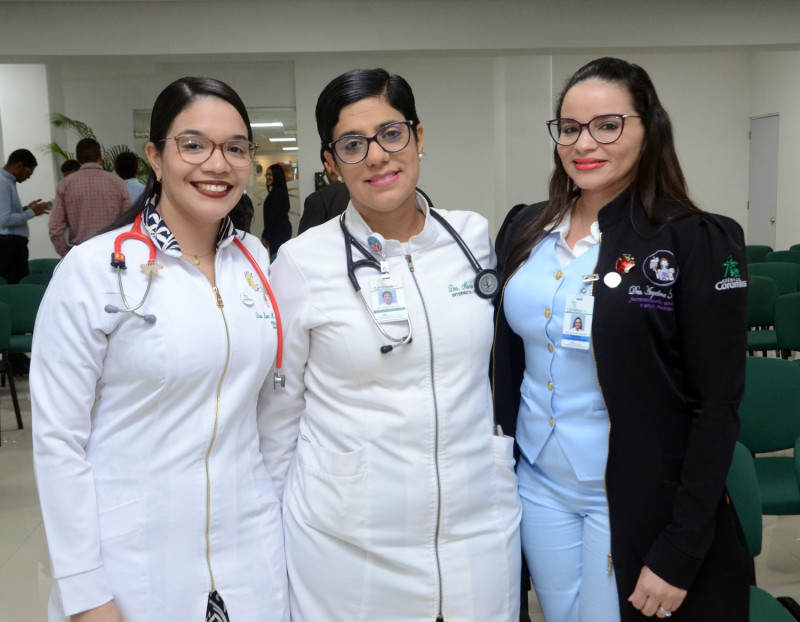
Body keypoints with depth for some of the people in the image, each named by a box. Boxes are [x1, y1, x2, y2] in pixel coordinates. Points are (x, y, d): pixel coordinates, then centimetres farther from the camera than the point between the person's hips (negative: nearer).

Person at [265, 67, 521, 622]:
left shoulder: (473, 236, -1)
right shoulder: (303, 260, -8)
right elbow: (280, 409, 1)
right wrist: (267, 526, 6)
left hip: (479, 527, 3)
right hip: (348, 542, -2)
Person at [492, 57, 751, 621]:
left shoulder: (698, 241, -13)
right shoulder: (524, 230, 1)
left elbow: (717, 406, -14)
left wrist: (679, 553, -15)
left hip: (638, 501, -4)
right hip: (538, 485, 5)